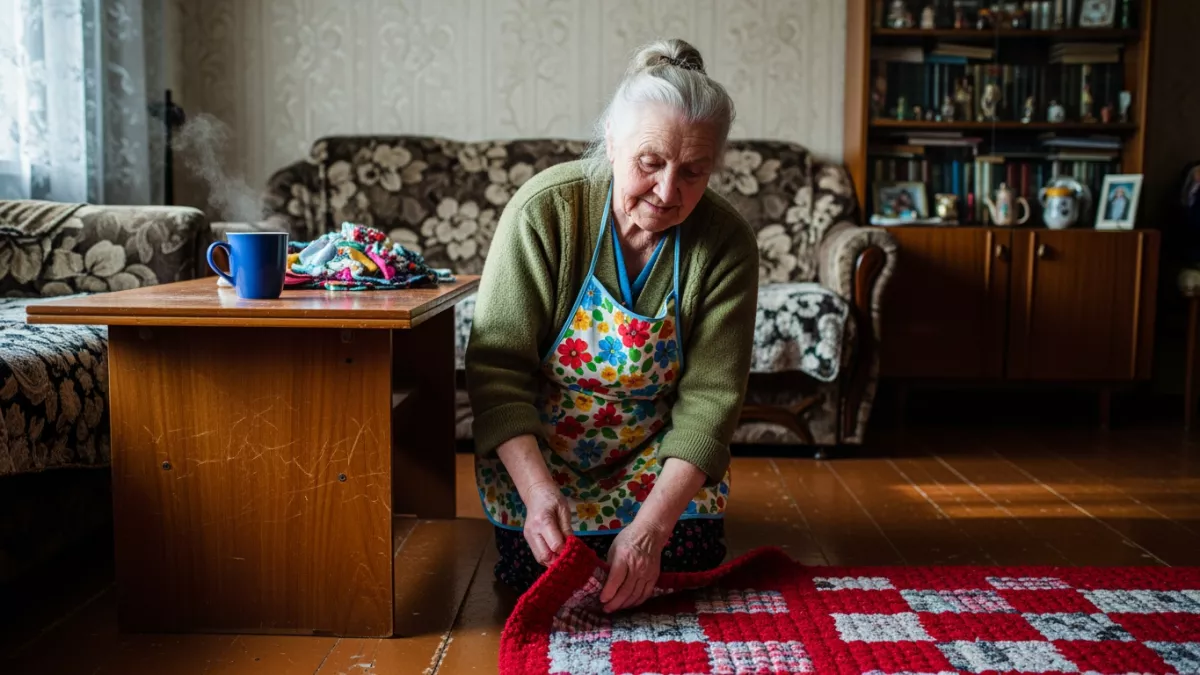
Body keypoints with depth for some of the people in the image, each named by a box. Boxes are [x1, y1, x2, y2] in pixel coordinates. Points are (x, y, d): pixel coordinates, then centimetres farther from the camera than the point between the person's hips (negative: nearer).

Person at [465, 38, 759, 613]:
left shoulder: (726, 242, -20)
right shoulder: (545, 209, -24)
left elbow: (709, 398, -22)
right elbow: (497, 368, -24)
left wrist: (654, 524, -34)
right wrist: (538, 491, -37)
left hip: (659, 459, 2)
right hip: (538, 453, -1)